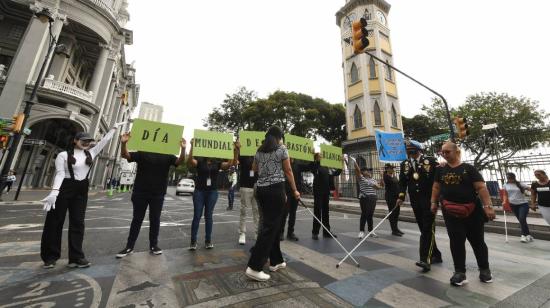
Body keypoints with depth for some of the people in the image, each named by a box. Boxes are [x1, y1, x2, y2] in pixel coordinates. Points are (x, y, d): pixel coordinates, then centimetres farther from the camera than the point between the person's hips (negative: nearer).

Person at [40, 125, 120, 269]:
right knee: (54, 222, 5)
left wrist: (114, 128, 18)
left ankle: (76, 257, 9)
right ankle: (50, 257, 19)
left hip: (82, 190, 4)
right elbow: (60, 174, -12)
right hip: (64, 189, -4)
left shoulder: (91, 153, 8)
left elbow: (105, 140, 13)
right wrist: (54, 192, -24)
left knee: (77, 222, 5)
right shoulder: (63, 155, -4)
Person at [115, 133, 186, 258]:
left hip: (158, 194, 0)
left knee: (155, 220, 9)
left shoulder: (167, 156, 2)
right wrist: (123, 143, -23)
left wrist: (183, 149, -30)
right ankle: (129, 246, 25)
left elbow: (180, 161, -11)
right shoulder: (142, 153, 3)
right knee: (137, 219, 12)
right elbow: (125, 155, -4)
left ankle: (153, 245, 22)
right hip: (140, 192, 0)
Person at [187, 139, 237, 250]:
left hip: (212, 192, 2)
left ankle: (208, 240, 19)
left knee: (209, 216, 9)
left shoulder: (217, 163, 3)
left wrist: (235, 150, -21)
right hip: (199, 191, -1)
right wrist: (192, 146, -33)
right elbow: (189, 161, -21)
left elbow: (231, 163, -8)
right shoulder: (199, 161, 0)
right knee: (197, 216, 2)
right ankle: (193, 241, 14)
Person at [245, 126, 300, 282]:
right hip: (275, 189, -7)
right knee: (270, 227, -2)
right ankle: (254, 267, 0)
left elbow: (254, 168, 28)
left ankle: (276, 261, 28)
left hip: (261, 189, 7)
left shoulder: (259, 151, 13)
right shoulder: (282, 149, -3)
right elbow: (288, 172, -2)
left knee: (271, 225, 16)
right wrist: (294, 190, 7)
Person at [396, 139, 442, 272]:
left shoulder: (430, 161, -3)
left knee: (428, 229, -5)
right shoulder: (404, 164, 7)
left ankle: (425, 259, -4)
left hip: (429, 199, -4)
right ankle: (435, 255, 29)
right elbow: (402, 182, 6)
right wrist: (401, 197, -3)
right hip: (415, 201, 4)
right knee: (423, 229, 12)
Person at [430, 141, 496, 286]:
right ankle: (460, 272, 12)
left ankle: (484, 269, 33)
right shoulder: (441, 169, 6)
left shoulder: (468, 168, -4)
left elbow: (481, 187, -9)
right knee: (456, 242, 3)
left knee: (477, 241, 13)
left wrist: (488, 206, -17)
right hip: (451, 212, 2)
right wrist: (434, 202, 8)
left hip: (472, 211, -2)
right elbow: (436, 187, 12)